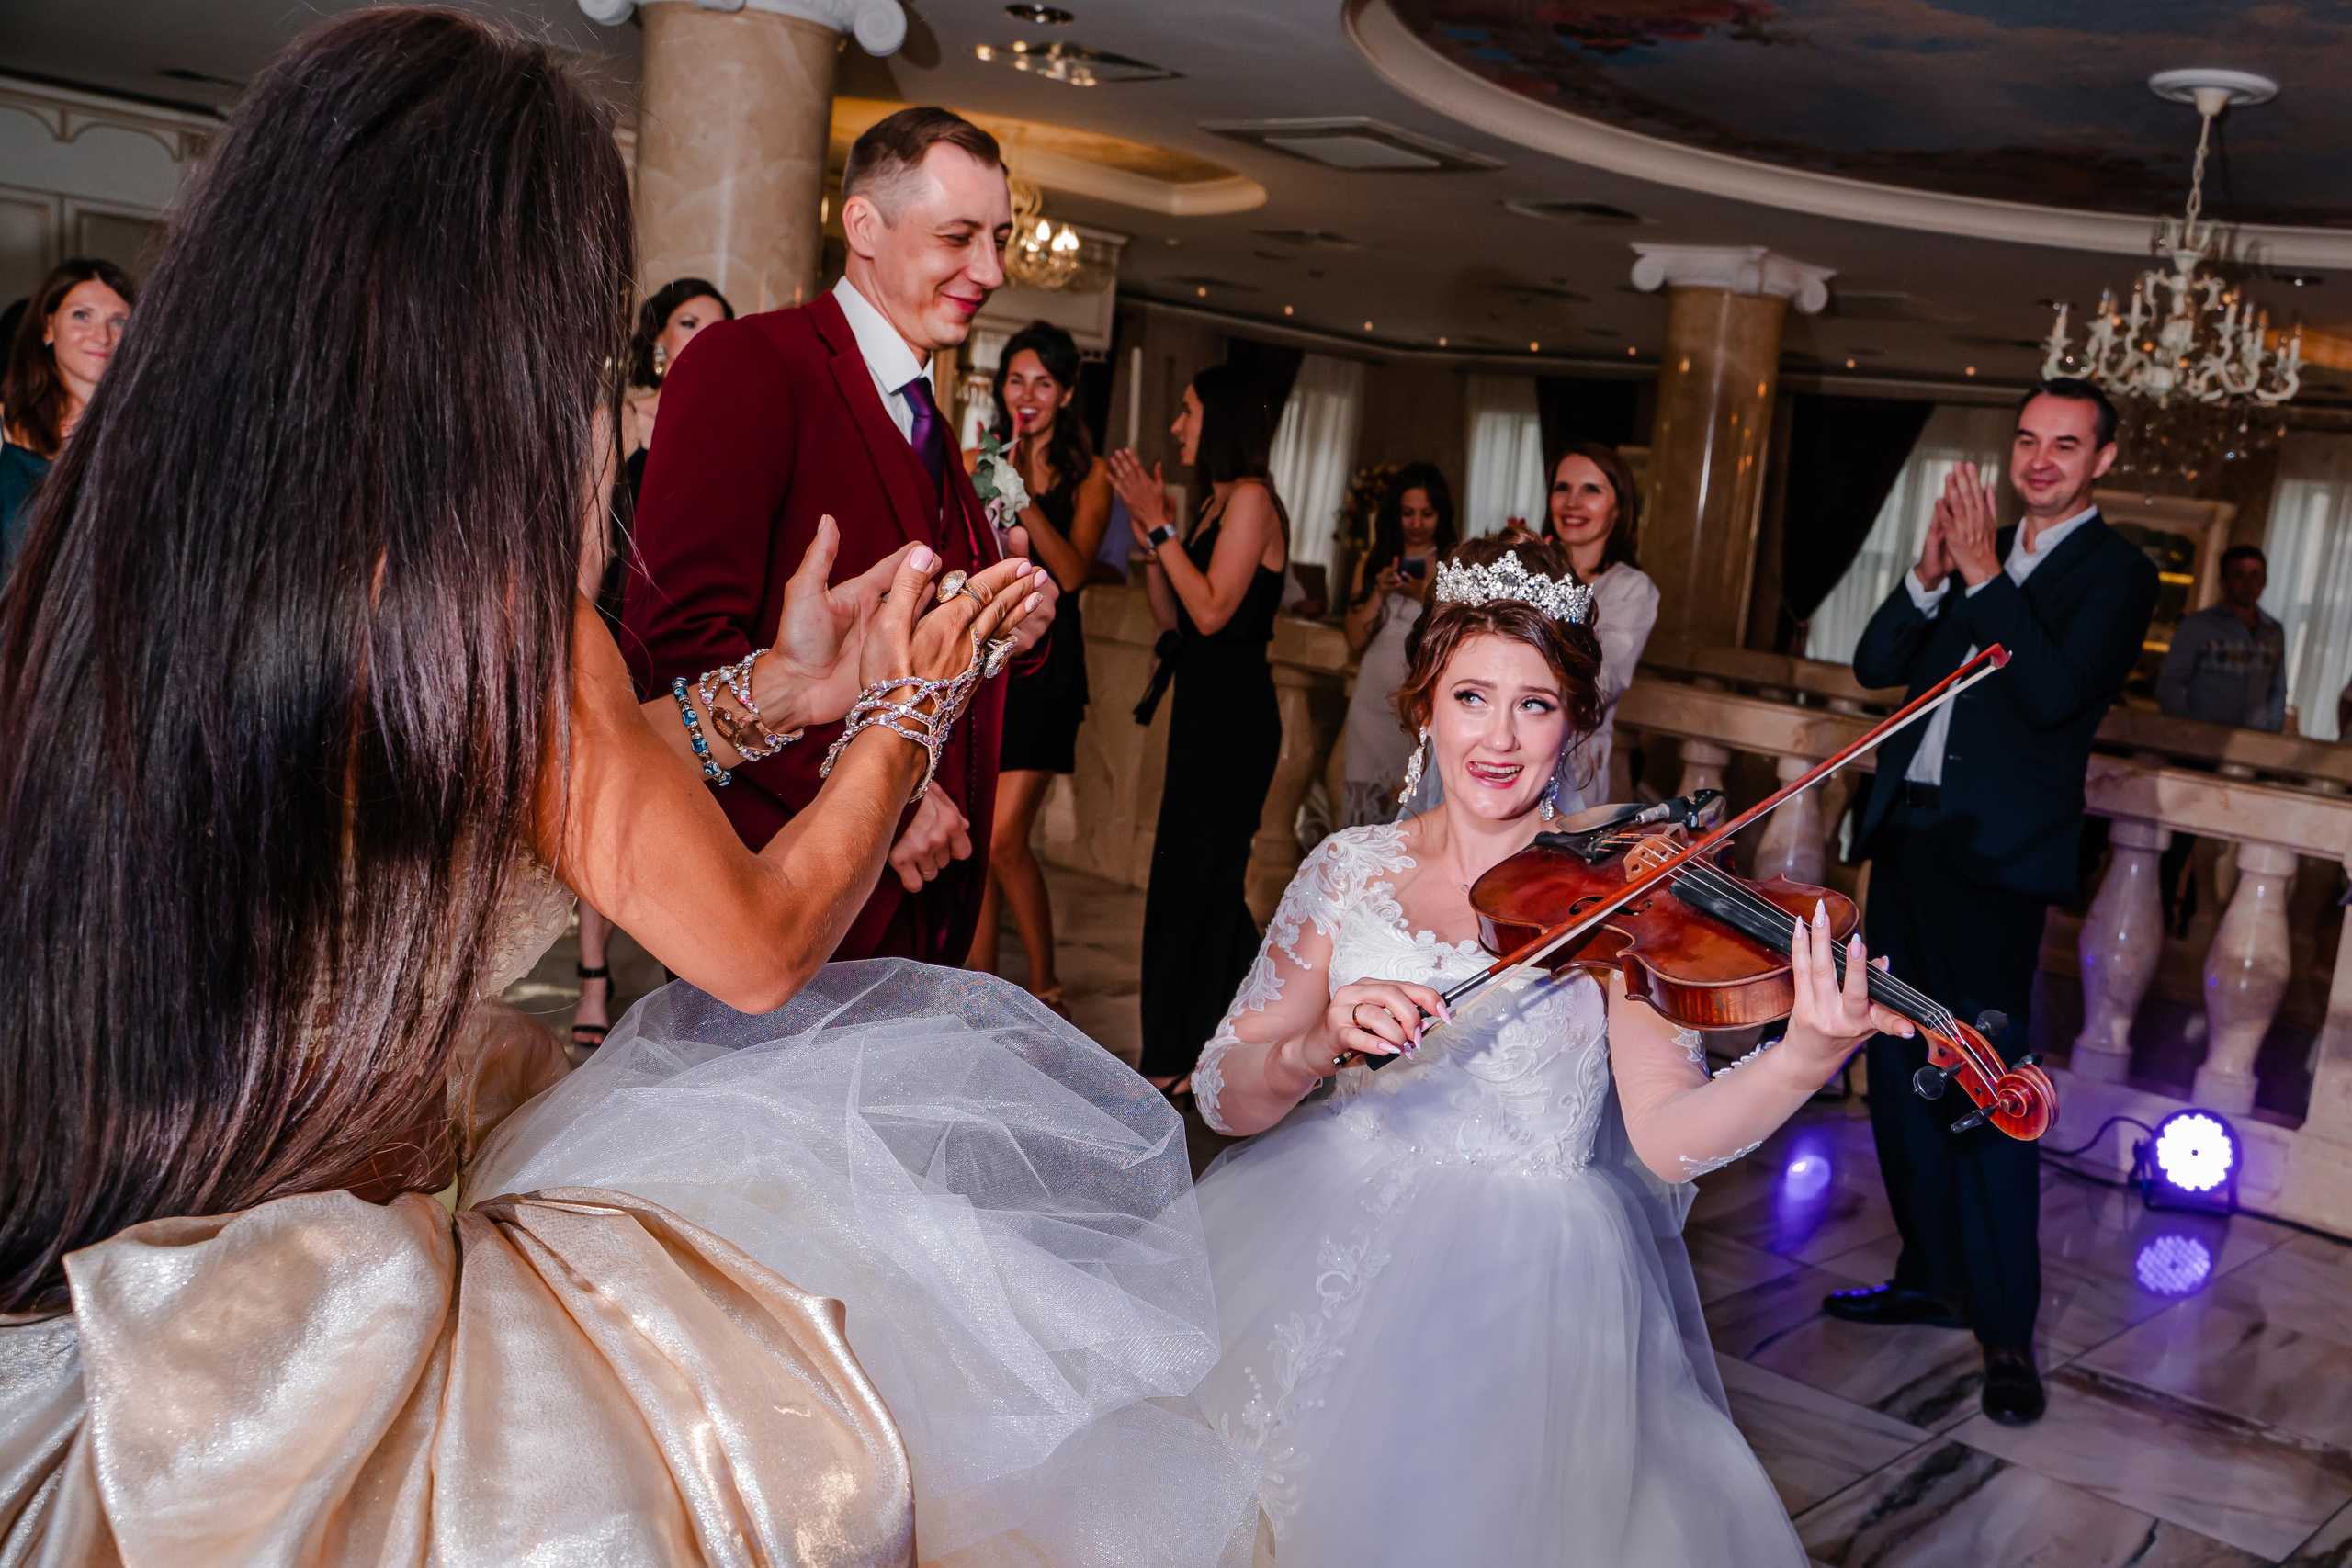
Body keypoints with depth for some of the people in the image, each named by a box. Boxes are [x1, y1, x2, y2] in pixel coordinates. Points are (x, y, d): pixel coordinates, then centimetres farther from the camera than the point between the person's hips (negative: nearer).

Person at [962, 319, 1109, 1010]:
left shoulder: (1086, 474, 2)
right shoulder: (975, 462, 9)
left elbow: (1073, 572, -12)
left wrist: (1026, 498, -21)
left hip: (1042, 661, -4)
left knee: (1004, 838, -11)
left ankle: (1045, 990, 5)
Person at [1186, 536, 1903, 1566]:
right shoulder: (1351, 869, 4)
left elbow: (1665, 1138, -15)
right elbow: (1223, 1095, -1)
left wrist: (1805, 1059, -33)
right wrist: (1320, 1043, -21)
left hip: (1527, 1290, -2)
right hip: (1327, 1260, 3)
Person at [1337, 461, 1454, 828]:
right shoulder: (1372, 563, 13)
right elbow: (1355, 640, 7)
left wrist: (1425, 595, -17)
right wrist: (1380, 592, -6)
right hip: (1372, 702, 4)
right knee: (1365, 802, 3)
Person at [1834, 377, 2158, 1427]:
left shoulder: (2118, 573, -2)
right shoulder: (1978, 546, 16)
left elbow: (2055, 693, -18)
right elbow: (1876, 664, 9)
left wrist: (1982, 574, -18)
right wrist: (1929, 574, -7)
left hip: (1996, 856, -7)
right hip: (1908, 836, 7)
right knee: (1898, 1071, 13)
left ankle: (2007, 1332, -1)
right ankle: (1933, 1277, 27)